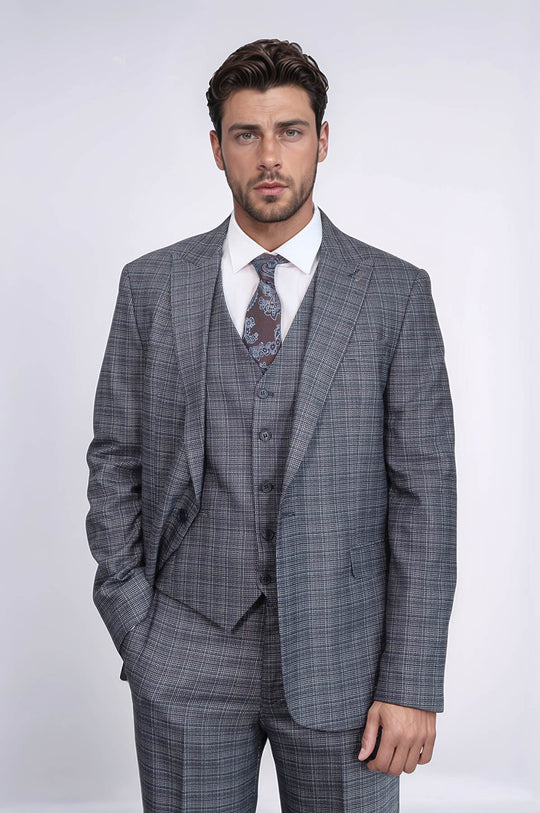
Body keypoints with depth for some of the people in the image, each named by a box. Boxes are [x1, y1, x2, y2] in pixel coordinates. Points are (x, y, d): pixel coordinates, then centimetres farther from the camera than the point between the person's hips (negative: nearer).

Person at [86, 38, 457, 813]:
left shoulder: (396, 292, -2)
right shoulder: (151, 285, 3)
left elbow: (424, 489, -4)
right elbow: (115, 458, 5)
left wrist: (412, 683, -7)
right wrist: (133, 622, -3)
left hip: (339, 660, -1)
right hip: (185, 662, 1)